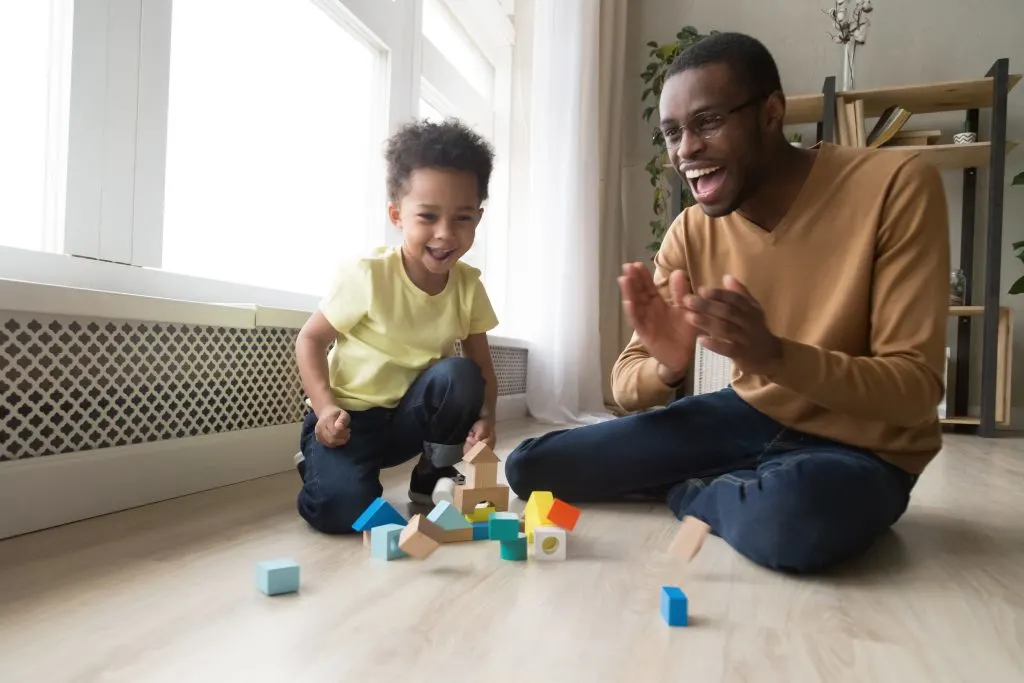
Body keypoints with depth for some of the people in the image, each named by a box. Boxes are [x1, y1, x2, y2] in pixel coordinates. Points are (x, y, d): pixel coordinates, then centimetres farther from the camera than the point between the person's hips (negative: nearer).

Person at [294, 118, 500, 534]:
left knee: (459, 375, -28)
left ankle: (434, 475, -1)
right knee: (343, 510, -27)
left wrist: (485, 415, -20)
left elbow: (481, 365, -2)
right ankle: (318, 465, 11)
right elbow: (311, 338, -10)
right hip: (350, 415, -3)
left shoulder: (468, 286, -8)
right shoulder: (367, 276, -19)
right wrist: (325, 407, -22)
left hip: (410, 416, 4)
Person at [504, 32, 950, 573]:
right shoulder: (690, 234, -5)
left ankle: (692, 491, -6)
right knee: (528, 467, -4)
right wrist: (667, 367, -29)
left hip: (859, 448, -3)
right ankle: (716, 486, 8)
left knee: (791, 512, -42)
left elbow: (916, 390, -19)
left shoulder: (896, 186, -17)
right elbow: (627, 385, -5)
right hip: (750, 417, 4)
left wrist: (773, 354, -37)